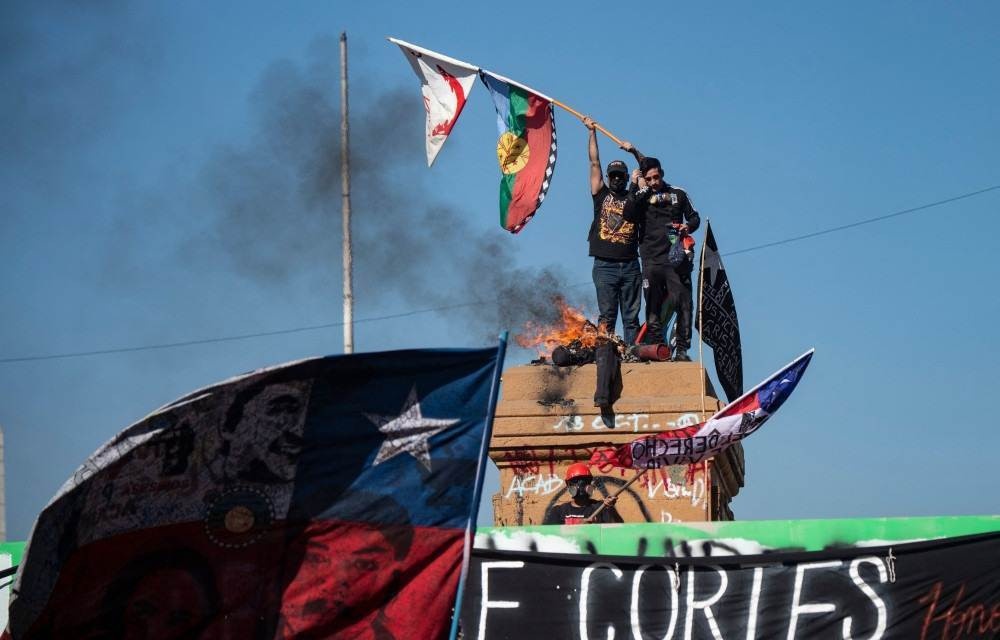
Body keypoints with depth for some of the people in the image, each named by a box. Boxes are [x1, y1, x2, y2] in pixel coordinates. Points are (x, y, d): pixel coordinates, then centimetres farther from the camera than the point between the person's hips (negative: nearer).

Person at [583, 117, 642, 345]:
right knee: (607, 316, -3)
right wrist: (592, 132, 9)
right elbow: (594, 163, 10)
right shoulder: (602, 194, 11)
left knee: (631, 316, 2)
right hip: (605, 265, -1)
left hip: (630, 265, 1)